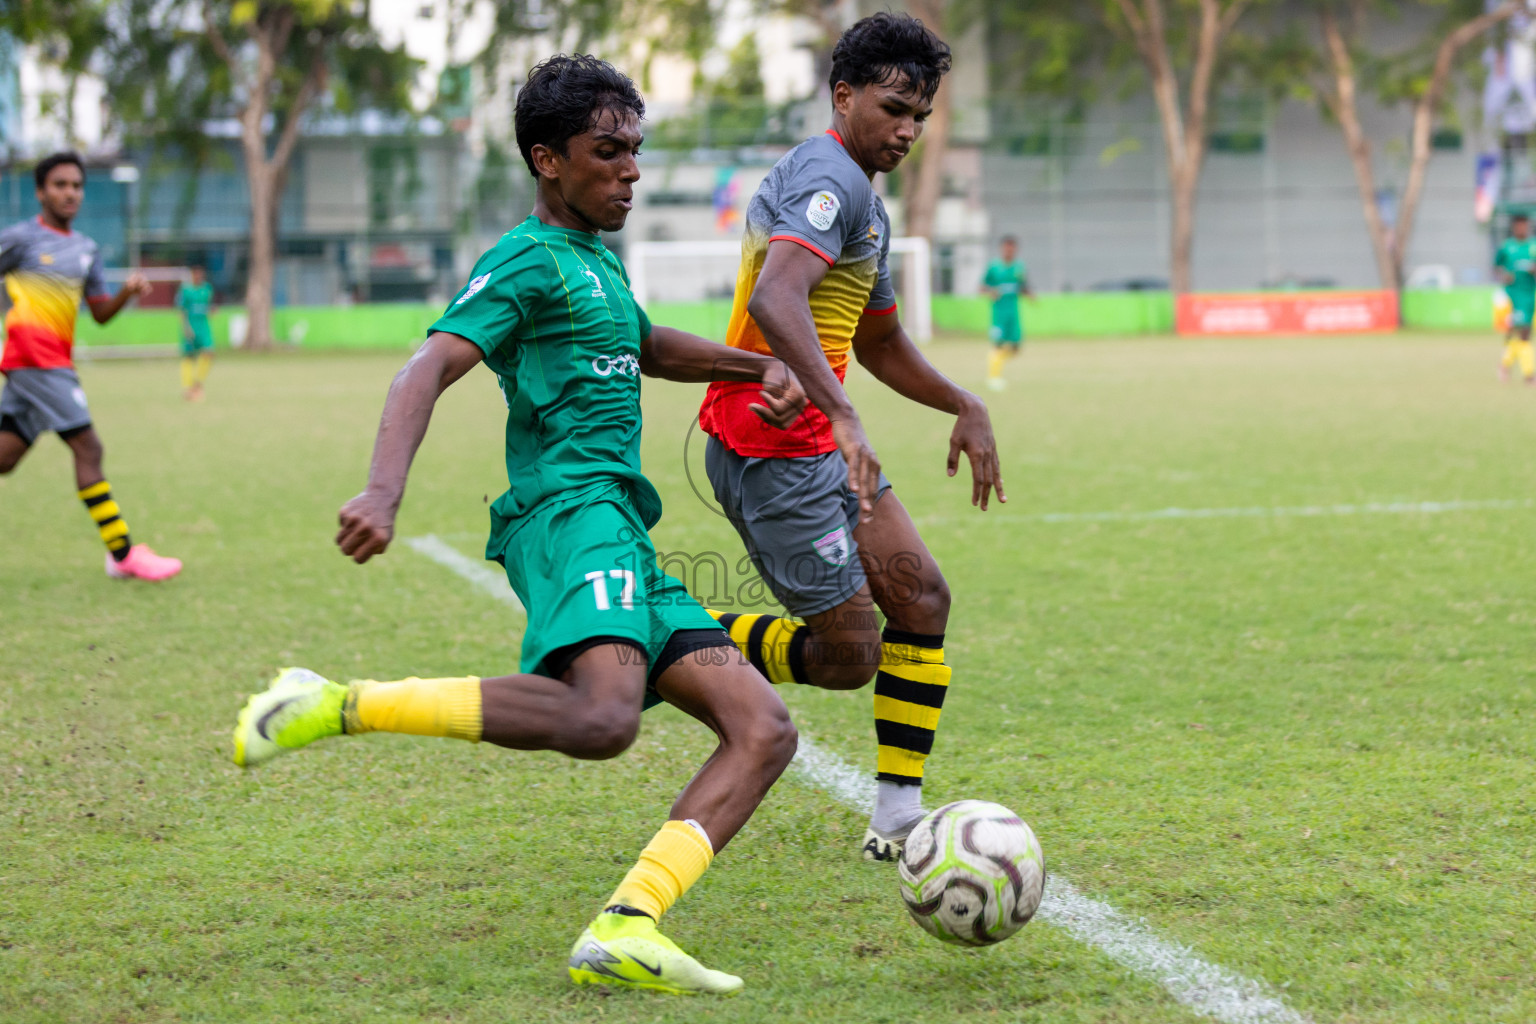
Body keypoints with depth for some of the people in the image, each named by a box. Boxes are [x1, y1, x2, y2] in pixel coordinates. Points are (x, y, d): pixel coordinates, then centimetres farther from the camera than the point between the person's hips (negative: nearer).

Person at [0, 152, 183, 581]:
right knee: (87, 446, -12)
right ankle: (123, 554, -11)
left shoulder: (86, 249, 16)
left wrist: (127, 291, -3)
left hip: (56, 362, 8)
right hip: (35, 356, -8)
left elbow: (100, 312, 16)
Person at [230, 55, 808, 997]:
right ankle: (340, 706, -26)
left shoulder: (597, 260, 27)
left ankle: (624, 928, -18)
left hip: (626, 542, 9)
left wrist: (757, 366, 32)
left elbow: (648, 348, 48)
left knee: (765, 730, -4)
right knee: (603, 719, -35)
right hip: (572, 509, -9)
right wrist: (384, 492, -33)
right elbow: (430, 369, -15)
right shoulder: (529, 260, -1)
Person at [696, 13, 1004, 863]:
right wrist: (844, 418, -44)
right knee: (847, 656, -8)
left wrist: (965, 407, 23)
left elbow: (879, 345, 33)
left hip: (820, 445, 10)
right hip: (774, 449, -10)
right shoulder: (828, 178, -15)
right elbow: (774, 300, -34)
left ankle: (898, 818, 5)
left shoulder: (864, 201, 19)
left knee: (921, 598, 2)